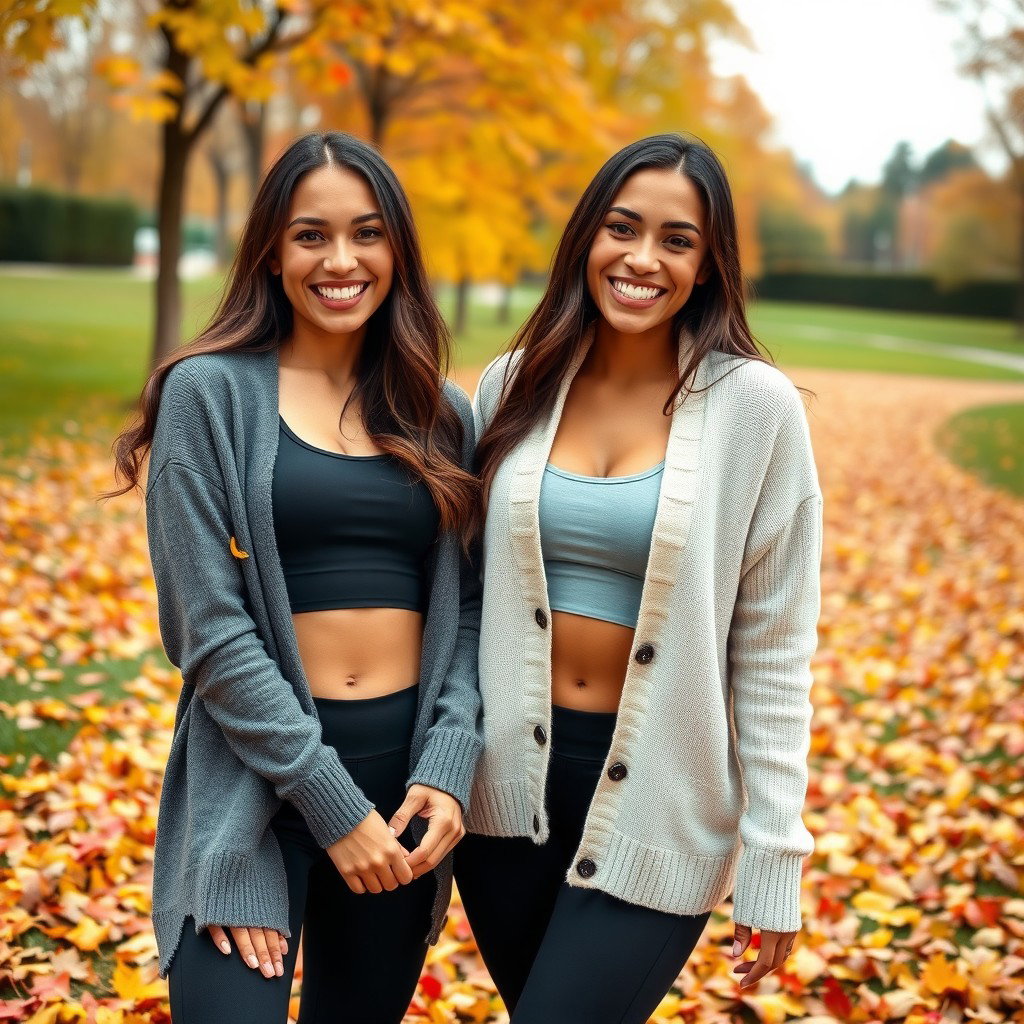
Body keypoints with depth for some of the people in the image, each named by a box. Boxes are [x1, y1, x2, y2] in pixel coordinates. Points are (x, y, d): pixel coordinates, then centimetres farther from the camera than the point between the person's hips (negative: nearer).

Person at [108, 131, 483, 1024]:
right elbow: (210, 629, -10)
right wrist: (332, 801, -13)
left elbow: (464, 605, 6)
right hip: (257, 785, -4)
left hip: (408, 783, 4)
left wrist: (449, 768, -9)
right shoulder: (210, 392, -5)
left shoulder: (440, 414, 8)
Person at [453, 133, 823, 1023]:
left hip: (657, 798, -3)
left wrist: (773, 852, -7)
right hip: (510, 777, 4)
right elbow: (467, 584, 8)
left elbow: (775, 648, -6)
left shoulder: (754, 406, -9)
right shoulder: (516, 384, 0)